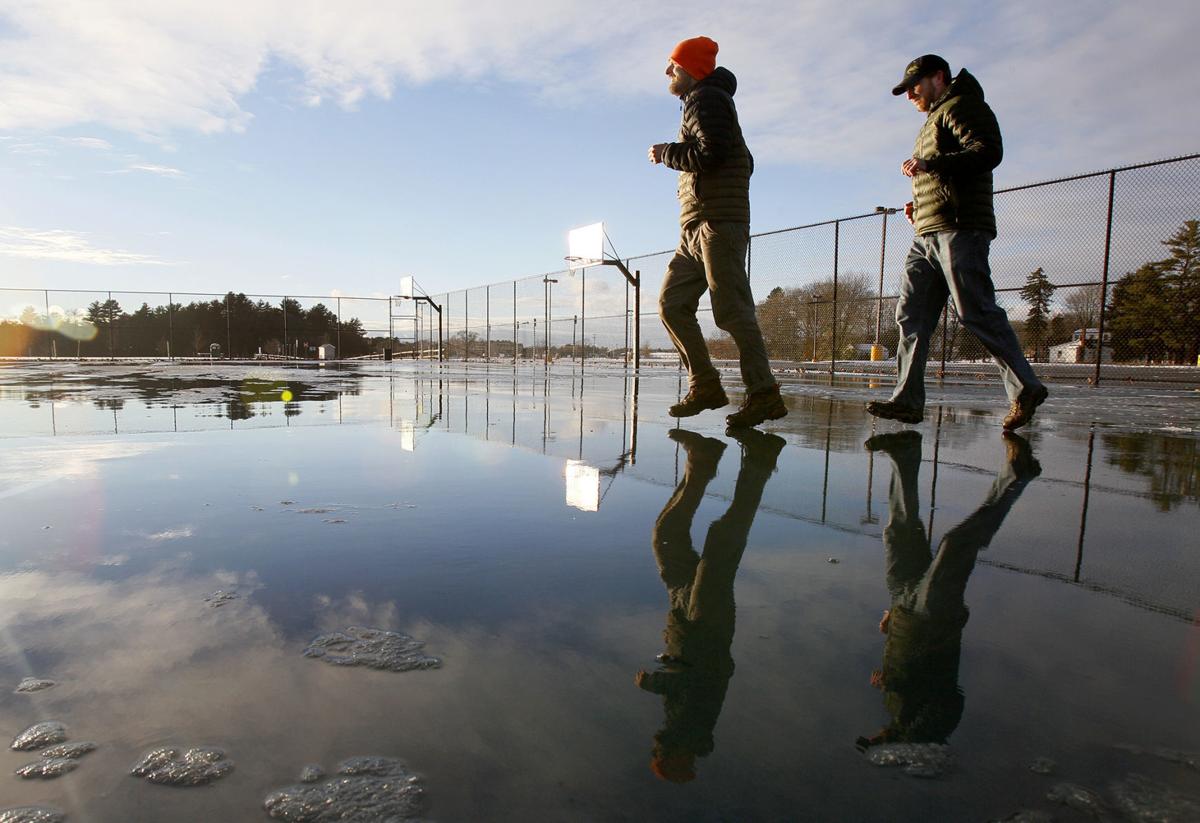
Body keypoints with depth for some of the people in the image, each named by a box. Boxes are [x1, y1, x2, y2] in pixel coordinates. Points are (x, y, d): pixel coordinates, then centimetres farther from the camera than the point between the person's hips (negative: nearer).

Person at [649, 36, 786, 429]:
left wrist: (665, 153, -5)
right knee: (672, 303, 3)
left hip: (717, 223, -10)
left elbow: (711, 154, -19)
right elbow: (746, 163, 29)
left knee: (731, 309, -14)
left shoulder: (707, 99, -1)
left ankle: (763, 393, -11)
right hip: (694, 229, 10)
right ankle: (705, 386, 4)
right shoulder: (701, 103, 29)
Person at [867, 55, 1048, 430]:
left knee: (977, 312, -12)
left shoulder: (963, 106, 2)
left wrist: (930, 163, -20)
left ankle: (1025, 389, -4)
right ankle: (907, 400, -3)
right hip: (928, 234, 10)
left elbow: (988, 152, -15)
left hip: (959, 230, -10)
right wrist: (918, 204, 14)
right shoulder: (934, 121, 31)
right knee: (911, 314, 0)